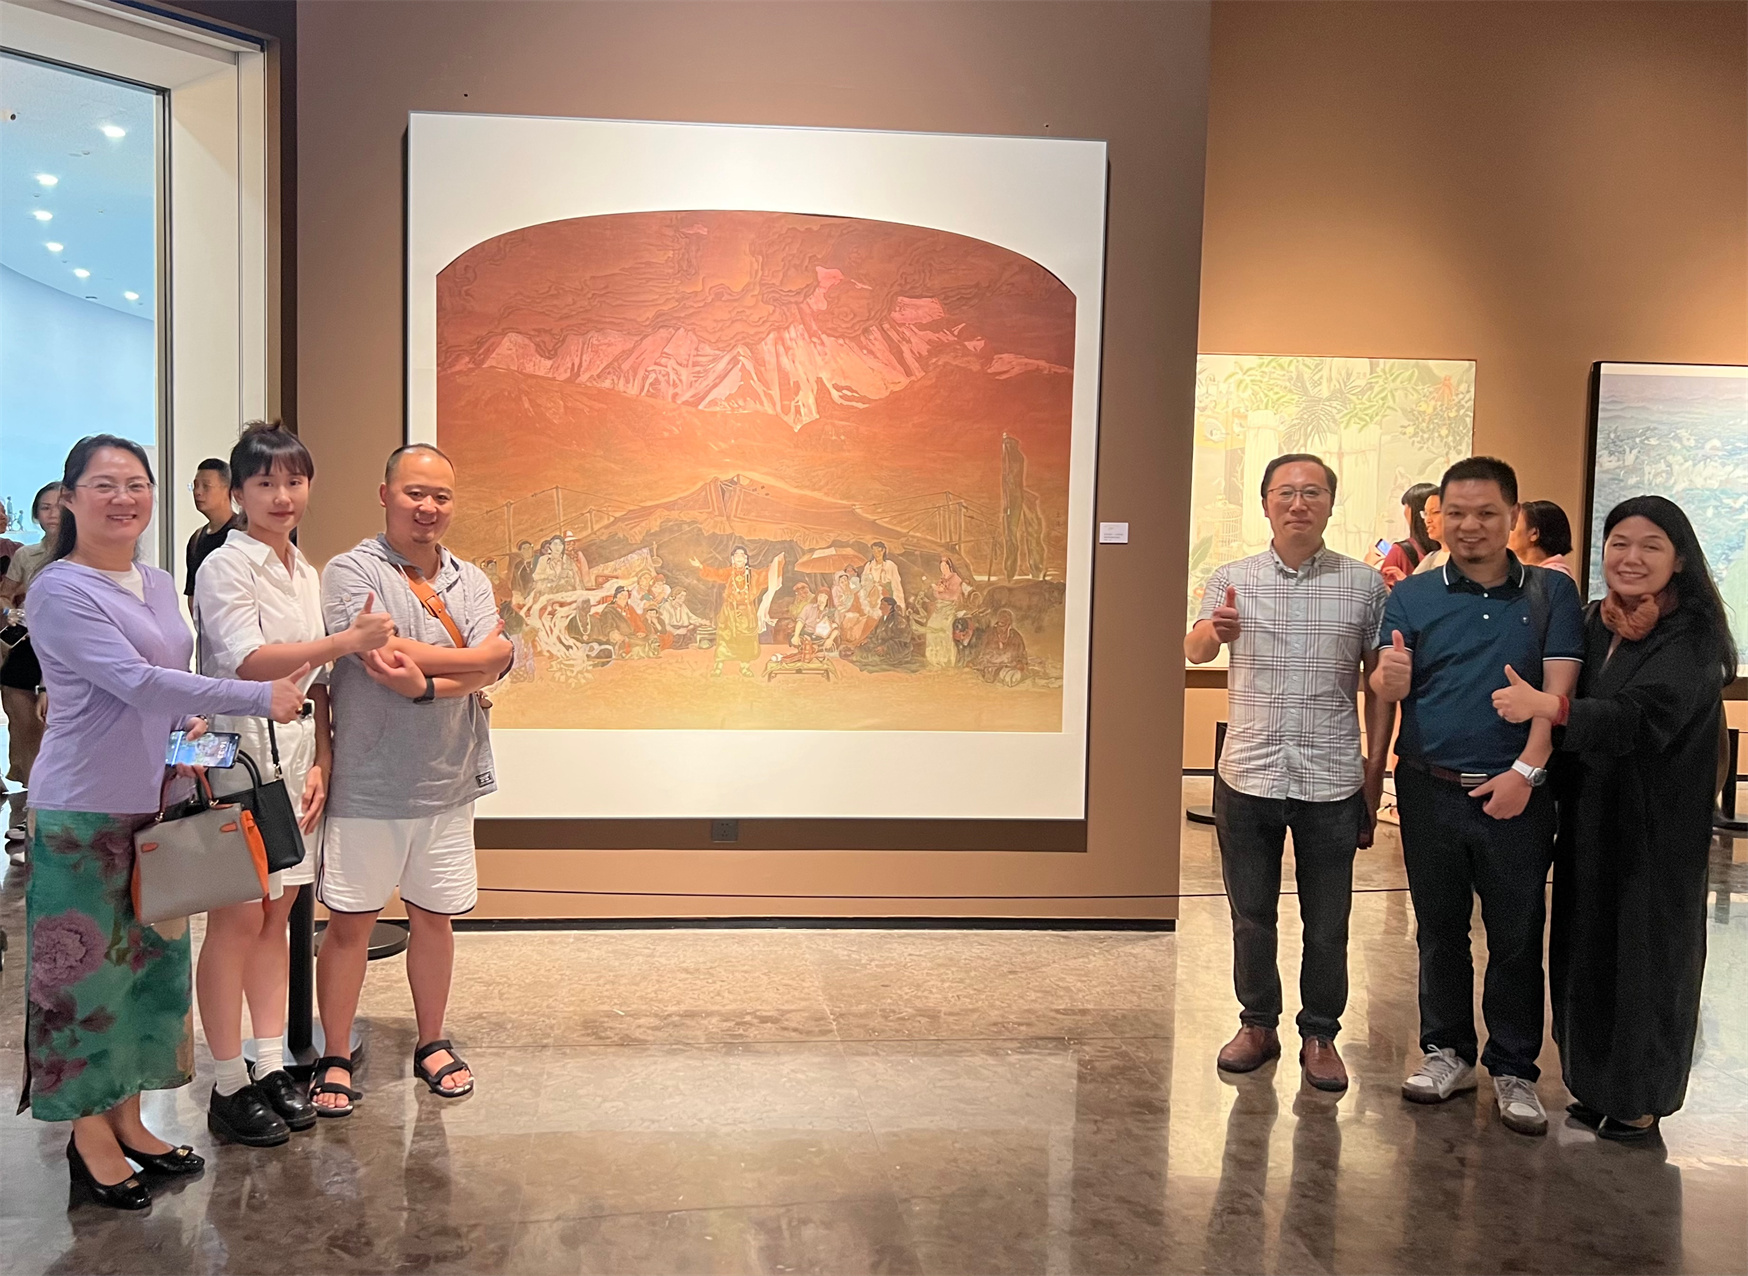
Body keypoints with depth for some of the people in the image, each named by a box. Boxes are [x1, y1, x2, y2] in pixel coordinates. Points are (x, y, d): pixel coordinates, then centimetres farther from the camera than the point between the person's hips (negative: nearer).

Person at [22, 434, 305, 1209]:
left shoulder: (160, 587, 11)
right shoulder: (60, 591, -12)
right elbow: (133, 680, -21)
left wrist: (191, 721, -1)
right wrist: (258, 698, -22)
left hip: (156, 802, 8)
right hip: (86, 811, -7)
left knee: (153, 962, 12)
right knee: (87, 970, 2)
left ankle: (128, 1120, 25)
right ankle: (90, 1137, 15)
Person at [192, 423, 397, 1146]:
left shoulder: (305, 572, 14)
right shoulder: (225, 567, -8)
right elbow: (248, 662, -22)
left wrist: (321, 761, 5)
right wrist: (346, 642, -30)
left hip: (297, 753, 7)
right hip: (238, 753, -7)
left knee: (277, 914, 11)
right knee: (238, 919, -3)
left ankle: (271, 1066, 20)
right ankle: (228, 1087, 7)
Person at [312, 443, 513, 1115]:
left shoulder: (470, 580, 9)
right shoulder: (352, 570, -6)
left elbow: (492, 666, -7)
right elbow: (386, 655, -21)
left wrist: (424, 682, -22)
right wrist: (469, 658, -12)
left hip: (446, 783, 4)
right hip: (367, 784, -4)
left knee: (434, 916, 15)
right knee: (350, 922, 5)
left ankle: (432, 1044, 31)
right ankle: (334, 1059, 20)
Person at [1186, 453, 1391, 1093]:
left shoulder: (1365, 584, 1)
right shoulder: (1233, 579, 2)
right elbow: (1193, 650, -10)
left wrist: (1376, 765, 1)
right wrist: (1214, 629, -33)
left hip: (1332, 782, -1)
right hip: (1247, 776, 1)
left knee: (1327, 924, 9)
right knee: (1251, 914, 12)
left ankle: (1320, 1035, 25)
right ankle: (1257, 1024, 29)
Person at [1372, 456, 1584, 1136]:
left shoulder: (1551, 594, 2)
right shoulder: (1412, 596, 3)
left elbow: (1558, 689, -7)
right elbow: (1386, 686, -6)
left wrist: (1526, 770, -18)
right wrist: (1390, 678, -31)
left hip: (1517, 793, -1)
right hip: (1431, 791, 1)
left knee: (1517, 935, 6)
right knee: (1439, 927, 12)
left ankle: (1514, 1069, 20)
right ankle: (1448, 1051, 26)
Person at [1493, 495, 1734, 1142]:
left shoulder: (1691, 636, -13)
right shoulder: (1597, 623, 7)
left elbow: (1645, 717, -28)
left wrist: (1545, 706, -39)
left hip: (1655, 826, -6)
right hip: (1588, 816, 6)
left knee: (1644, 950, 4)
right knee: (1586, 947, 12)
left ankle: (1640, 1098, 19)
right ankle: (1596, 1081, 26)